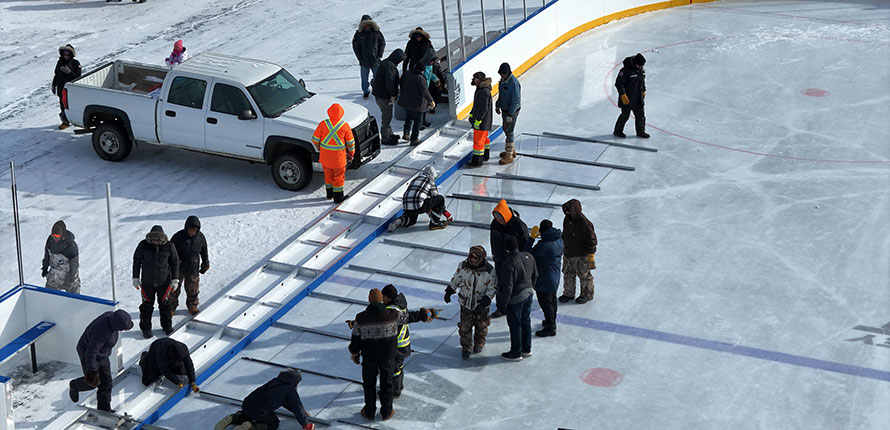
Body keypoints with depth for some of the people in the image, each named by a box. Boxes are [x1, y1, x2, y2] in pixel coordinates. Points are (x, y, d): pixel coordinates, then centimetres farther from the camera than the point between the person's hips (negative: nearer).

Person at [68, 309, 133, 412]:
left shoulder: (111, 315, -17)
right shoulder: (102, 332, -41)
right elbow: (91, 353, -35)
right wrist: (91, 372, -28)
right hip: (87, 354, -8)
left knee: (106, 382, 12)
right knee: (92, 383, 12)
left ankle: (104, 409, 28)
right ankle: (74, 386, 44)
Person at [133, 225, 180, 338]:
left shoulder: (169, 246, -10)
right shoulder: (143, 245, -11)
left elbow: (175, 263, 2)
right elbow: (136, 260, 1)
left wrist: (175, 279, 0)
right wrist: (135, 277, 1)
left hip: (164, 282, 0)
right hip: (147, 282, 0)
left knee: (165, 304, 12)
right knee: (147, 305, 7)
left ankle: (167, 326, 31)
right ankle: (145, 328, 23)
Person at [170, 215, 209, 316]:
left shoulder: (200, 237, -7)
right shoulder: (178, 236, -15)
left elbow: (204, 251, 10)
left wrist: (205, 264, 15)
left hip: (193, 270, 2)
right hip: (178, 269, -2)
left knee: (192, 289, 12)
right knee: (174, 289, 9)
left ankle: (192, 305, 32)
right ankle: (172, 306, 26)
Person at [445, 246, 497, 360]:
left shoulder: (489, 270, -22)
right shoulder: (463, 266, -15)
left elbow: (493, 288, -13)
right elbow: (456, 279, 4)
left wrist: (483, 303, -22)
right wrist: (449, 292, 11)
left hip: (482, 305, -1)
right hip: (465, 303, 1)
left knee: (481, 326, 19)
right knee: (465, 327, 10)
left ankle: (479, 344, 46)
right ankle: (466, 347, 32)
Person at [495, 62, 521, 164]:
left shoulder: (513, 83, -27)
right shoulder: (503, 79, 2)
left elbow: (515, 100, -26)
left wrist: (510, 115, -25)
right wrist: (498, 105, 23)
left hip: (512, 111, -9)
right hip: (504, 109, 10)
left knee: (509, 132, -3)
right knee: (505, 129, 21)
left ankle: (509, 156, 6)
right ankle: (512, 150, 38)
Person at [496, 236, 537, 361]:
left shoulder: (508, 264, -30)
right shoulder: (529, 257, -7)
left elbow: (507, 288, -25)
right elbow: (535, 275, 7)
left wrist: (502, 305, -13)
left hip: (515, 299, -7)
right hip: (528, 294, 7)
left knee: (515, 326, 10)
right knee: (526, 321, 22)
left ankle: (516, 353, 25)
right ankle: (526, 349, 38)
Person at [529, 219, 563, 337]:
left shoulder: (544, 245, -29)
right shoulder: (559, 240, -3)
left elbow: (529, 254, -22)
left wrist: (531, 237, -17)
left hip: (544, 280, -9)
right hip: (555, 277, 9)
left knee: (545, 302, 4)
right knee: (552, 299, 24)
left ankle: (550, 328, 13)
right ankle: (552, 321, 41)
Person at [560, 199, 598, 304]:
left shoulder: (584, 223, -25)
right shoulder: (567, 219, -1)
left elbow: (591, 239, -20)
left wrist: (591, 254, -18)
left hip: (581, 256, -7)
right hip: (568, 254, 8)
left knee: (584, 275, 9)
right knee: (567, 273, 17)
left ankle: (587, 294, 27)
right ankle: (568, 293, 34)